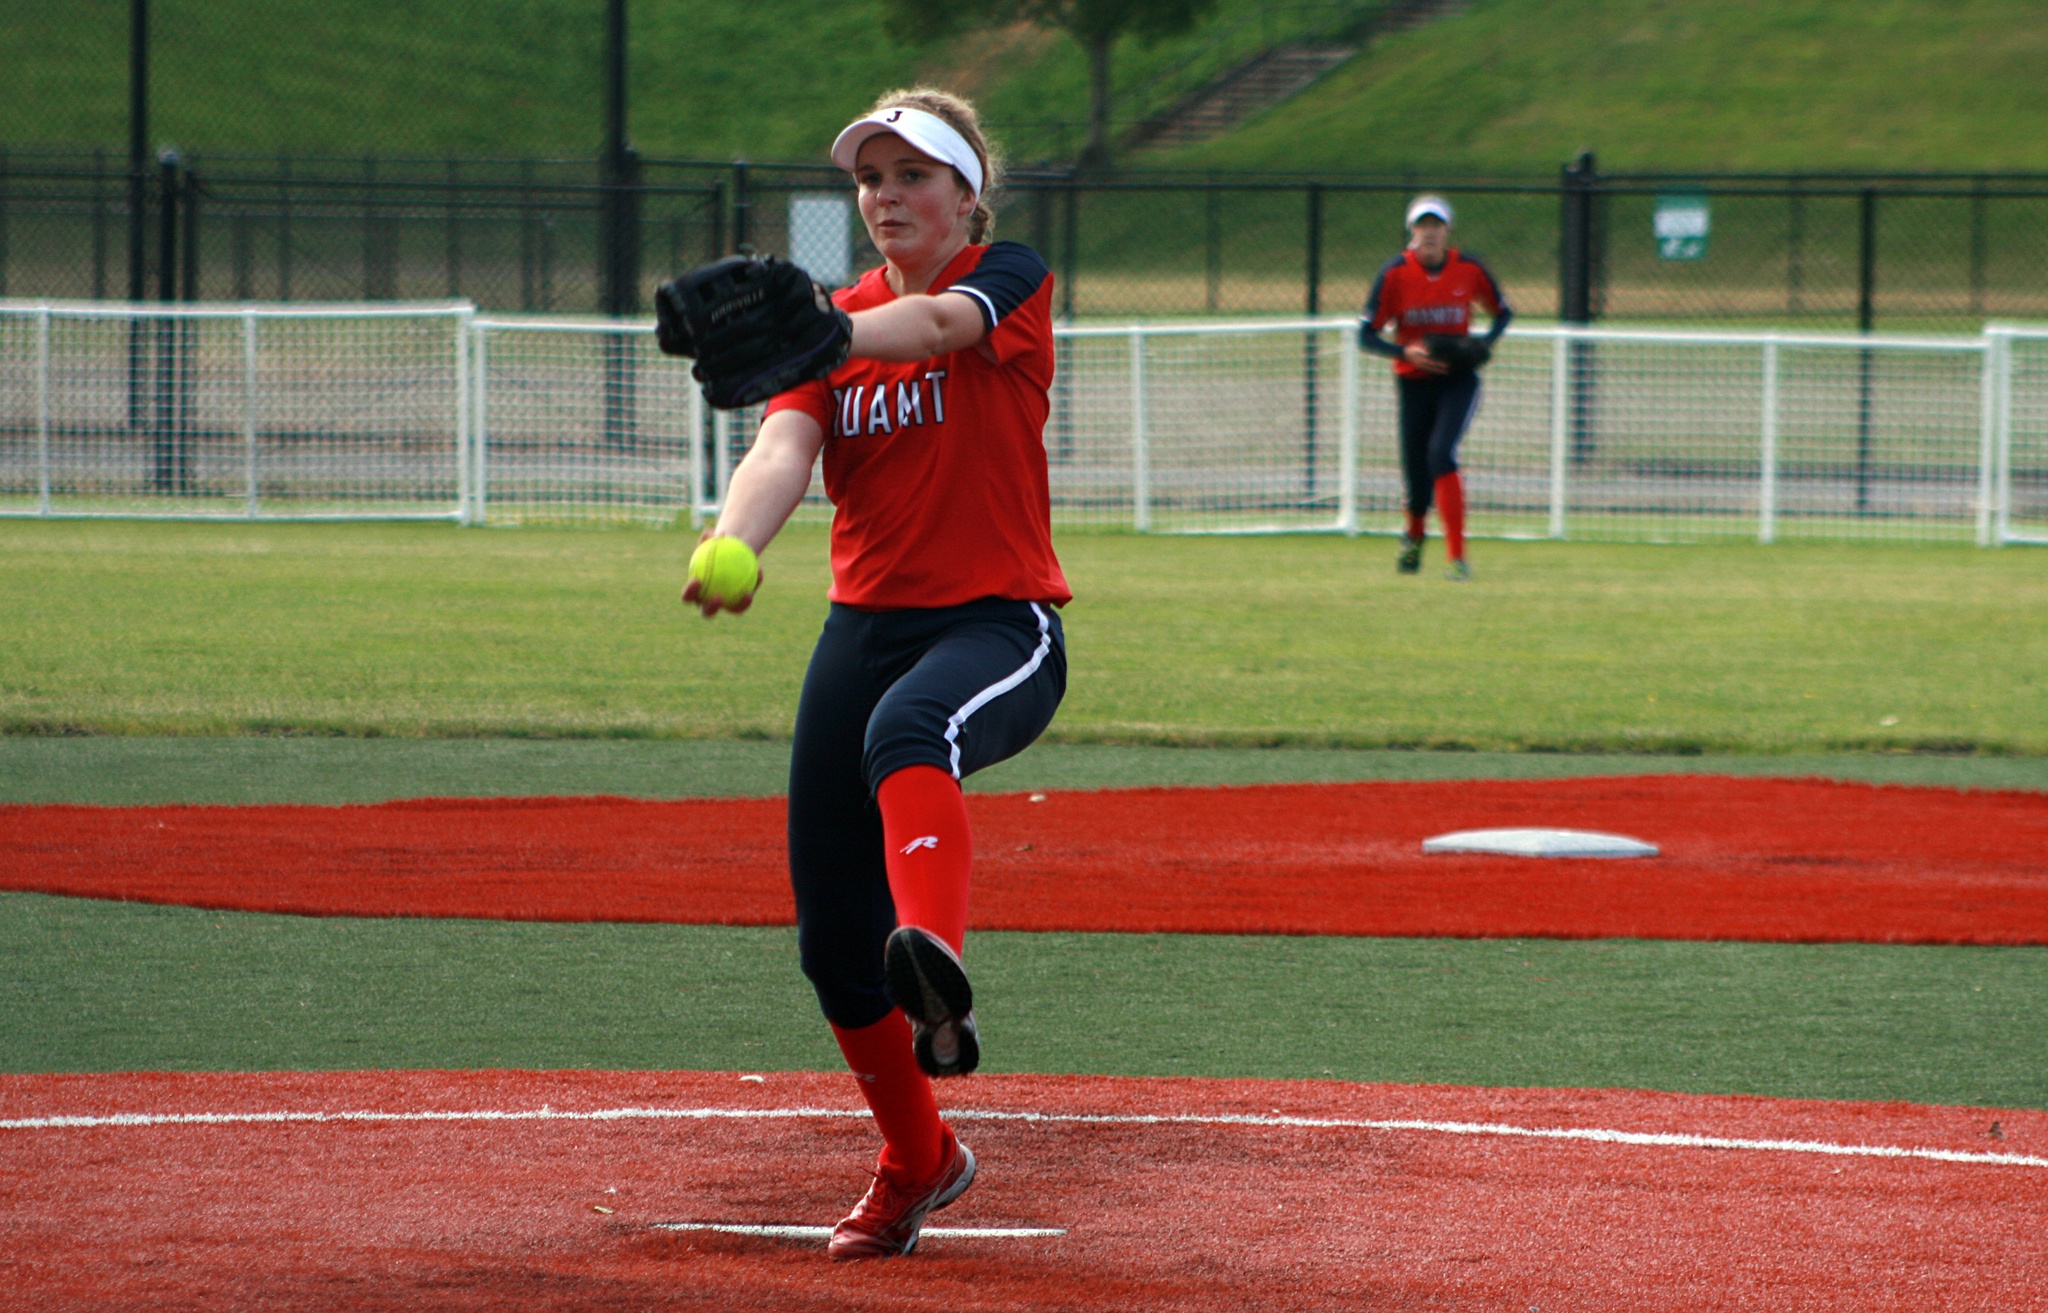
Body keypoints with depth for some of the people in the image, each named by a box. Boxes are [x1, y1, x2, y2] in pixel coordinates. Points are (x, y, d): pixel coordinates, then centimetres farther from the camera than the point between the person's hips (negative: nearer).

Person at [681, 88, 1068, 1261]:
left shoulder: (1013, 280, -1)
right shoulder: (838, 315, 11)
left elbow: (936, 323, -26)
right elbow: (786, 447, -8)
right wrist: (729, 548, -30)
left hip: (1000, 624, -6)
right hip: (866, 627, 6)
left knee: (909, 729, -41)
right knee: (834, 935, 5)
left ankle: (939, 971, -67)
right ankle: (919, 1162, 27)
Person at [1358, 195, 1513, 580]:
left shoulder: (1469, 269, -5)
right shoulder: (1394, 273, -8)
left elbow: (1502, 312, 12)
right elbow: (1366, 335, -6)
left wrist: (1486, 344, -8)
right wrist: (1406, 352, -23)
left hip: (1459, 378, -1)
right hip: (1414, 381, 1)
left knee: (1441, 454, -25)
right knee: (1416, 474, 3)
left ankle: (1458, 558, -23)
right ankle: (1413, 534, 41)